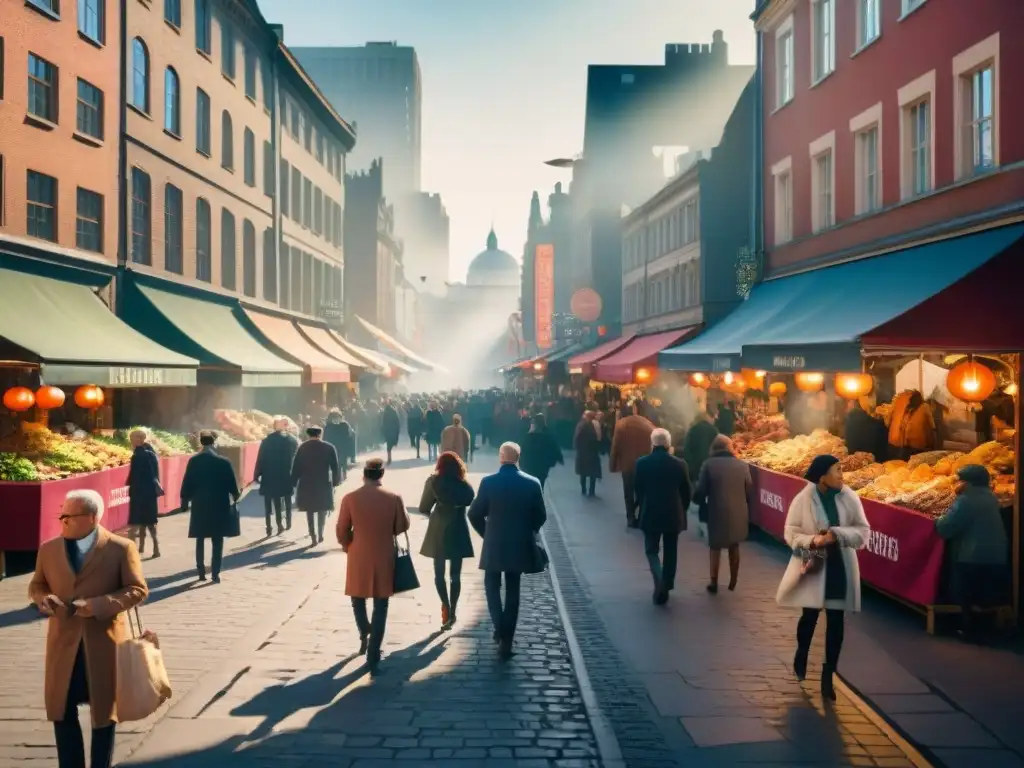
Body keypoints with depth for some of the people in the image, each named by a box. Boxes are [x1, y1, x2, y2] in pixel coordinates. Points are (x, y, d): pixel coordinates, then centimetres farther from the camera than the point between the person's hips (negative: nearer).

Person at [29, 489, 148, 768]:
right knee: (62, 712, 9)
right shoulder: (49, 549, 4)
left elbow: (137, 589, -8)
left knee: (104, 712, 10)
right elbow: (36, 585, 16)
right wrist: (43, 598, -9)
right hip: (64, 644, 3)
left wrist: (97, 605, -20)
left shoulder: (121, 548, -8)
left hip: (103, 643, -3)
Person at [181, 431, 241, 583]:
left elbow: (187, 483, -1)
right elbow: (232, 484, -4)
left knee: (200, 541, 15)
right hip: (219, 506, -2)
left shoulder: (193, 461, -3)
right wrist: (235, 496, 15)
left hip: (199, 506, 2)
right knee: (217, 542, 3)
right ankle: (215, 574, -1)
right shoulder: (223, 462, -9)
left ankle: (201, 572, 17)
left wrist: (185, 501, 12)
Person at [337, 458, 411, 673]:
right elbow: (403, 526, 1)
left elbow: (342, 531, -2)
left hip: (358, 558, 0)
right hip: (384, 559, 0)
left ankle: (364, 634, 24)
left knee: (358, 599, 26)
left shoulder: (350, 498, -8)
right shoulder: (394, 499, -9)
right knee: (380, 607, 5)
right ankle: (373, 658, 4)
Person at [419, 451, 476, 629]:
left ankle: (446, 606, -7)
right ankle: (452, 611, 8)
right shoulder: (464, 486, -2)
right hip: (458, 532, 1)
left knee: (439, 573, 9)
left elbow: (423, 508, -5)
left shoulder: (433, 482, -6)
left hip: (438, 532, -1)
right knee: (455, 575, 9)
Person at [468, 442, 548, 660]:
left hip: (494, 545, -2)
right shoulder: (532, 483, -6)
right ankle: (506, 639, 13)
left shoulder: (488, 482, -11)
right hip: (520, 546, 2)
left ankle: (500, 628, -4)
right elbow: (541, 516, 0)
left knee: (492, 587, 16)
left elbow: (474, 514, -6)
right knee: (512, 591, 11)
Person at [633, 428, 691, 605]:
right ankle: (666, 588, 18)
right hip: (674, 515, 1)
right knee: (670, 553, 13)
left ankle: (660, 583, -11)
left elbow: (637, 489, -1)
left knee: (651, 550, 11)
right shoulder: (680, 464, -7)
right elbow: (686, 491, 0)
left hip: (650, 514, -1)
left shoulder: (642, 463, -9)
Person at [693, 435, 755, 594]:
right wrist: (747, 511, 14)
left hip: (717, 514, -2)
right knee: (734, 547, 22)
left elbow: (700, 492, -10)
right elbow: (750, 492, -1)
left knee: (715, 548, 15)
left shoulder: (709, 464, -8)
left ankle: (713, 583, 15)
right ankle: (733, 582, 28)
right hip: (738, 513, 2)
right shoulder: (742, 465, -1)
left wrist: (704, 506, 9)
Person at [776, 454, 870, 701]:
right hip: (813, 567, -1)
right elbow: (791, 534, -7)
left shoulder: (849, 498, -5)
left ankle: (828, 676, 16)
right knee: (809, 617, 11)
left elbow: (863, 531, -3)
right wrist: (812, 541, -25)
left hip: (840, 568, 2)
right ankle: (801, 654, 43)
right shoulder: (803, 499, -10)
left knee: (836, 622, 4)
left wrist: (837, 535, -20)